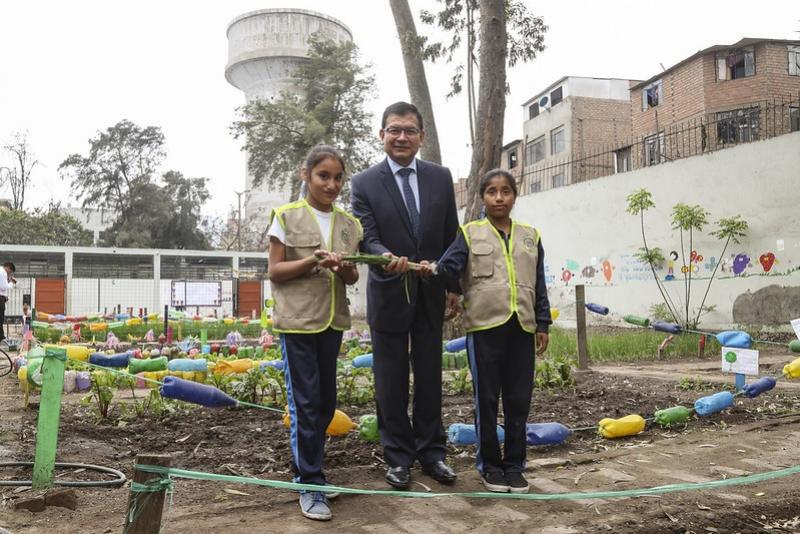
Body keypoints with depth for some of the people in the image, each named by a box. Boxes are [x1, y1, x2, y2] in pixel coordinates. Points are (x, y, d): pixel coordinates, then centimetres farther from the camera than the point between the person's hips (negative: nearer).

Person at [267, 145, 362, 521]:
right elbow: (274, 272, -5)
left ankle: (308, 467, 29)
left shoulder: (348, 223, 8)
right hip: (297, 320, -5)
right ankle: (310, 484, 5)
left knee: (326, 401, 11)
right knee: (305, 402, -3)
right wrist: (312, 262, -19)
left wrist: (344, 269, -12)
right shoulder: (287, 217, -3)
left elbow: (353, 278, 11)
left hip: (333, 320, 5)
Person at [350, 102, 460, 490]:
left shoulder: (441, 177, 3)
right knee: (391, 379, 6)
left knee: (429, 375, 10)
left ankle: (431, 451, 24)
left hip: (431, 293, 3)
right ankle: (398, 457, 19)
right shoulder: (364, 183, -5)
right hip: (389, 294, -2)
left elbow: (451, 236, 7)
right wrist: (387, 258, -35)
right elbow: (367, 238, -12)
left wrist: (454, 286, 6)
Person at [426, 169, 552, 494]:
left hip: (521, 328, 3)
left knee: (519, 400, 8)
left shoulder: (530, 236, 13)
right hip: (485, 327, -3)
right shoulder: (470, 233, 4)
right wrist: (433, 270, -31)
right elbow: (450, 266, -9)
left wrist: (543, 324, 10)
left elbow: (539, 284, 14)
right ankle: (490, 464, 19)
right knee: (487, 399, 5)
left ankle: (514, 464, 21)